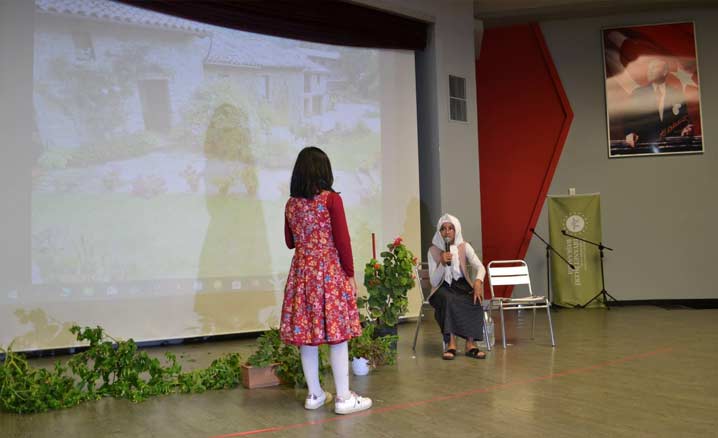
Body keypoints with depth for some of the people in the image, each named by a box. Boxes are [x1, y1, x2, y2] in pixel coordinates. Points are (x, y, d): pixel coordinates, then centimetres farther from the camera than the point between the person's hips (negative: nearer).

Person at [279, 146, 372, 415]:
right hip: (330, 270, -5)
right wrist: (350, 273, -2)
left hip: (301, 271, 5)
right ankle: (344, 398, 6)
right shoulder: (332, 199, -9)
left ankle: (314, 394, 18)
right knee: (336, 334, 0)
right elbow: (342, 241, -10)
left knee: (307, 333, 8)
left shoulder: (291, 204, 6)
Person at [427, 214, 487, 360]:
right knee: (448, 299, -36)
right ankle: (451, 343, -34)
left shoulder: (464, 247, 1)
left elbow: (480, 267, -12)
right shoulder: (433, 250, -2)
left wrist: (478, 281, -33)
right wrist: (442, 264, -22)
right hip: (443, 289, -1)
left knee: (475, 300, -31)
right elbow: (434, 282, -6)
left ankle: (470, 343, -26)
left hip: (463, 286, 1)